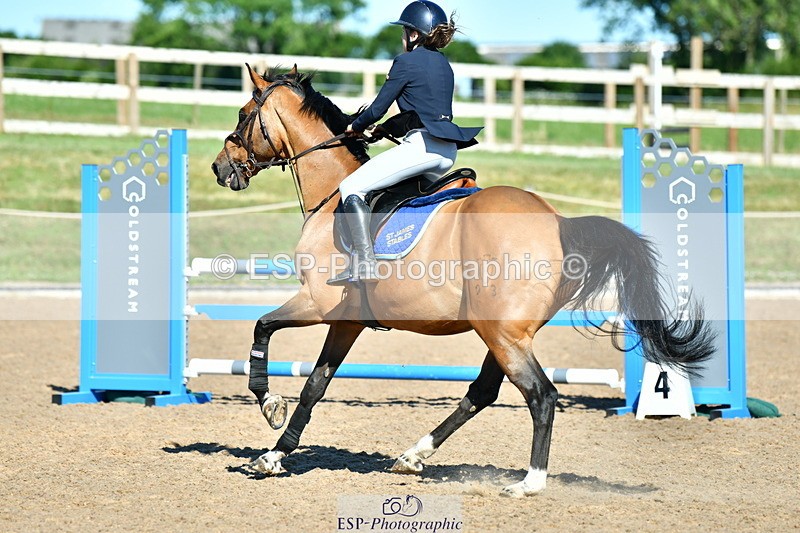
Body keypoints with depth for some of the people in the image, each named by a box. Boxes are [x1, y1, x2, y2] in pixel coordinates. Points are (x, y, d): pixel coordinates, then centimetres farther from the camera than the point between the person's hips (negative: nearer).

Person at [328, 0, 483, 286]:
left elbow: (377, 109, -2)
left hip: (422, 144, -9)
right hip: (447, 151, 9)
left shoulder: (406, 62, -5)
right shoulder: (443, 64, 19)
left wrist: (356, 127, 18)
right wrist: (384, 127, 33)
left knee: (351, 187, -8)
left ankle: (363, 264, -19)